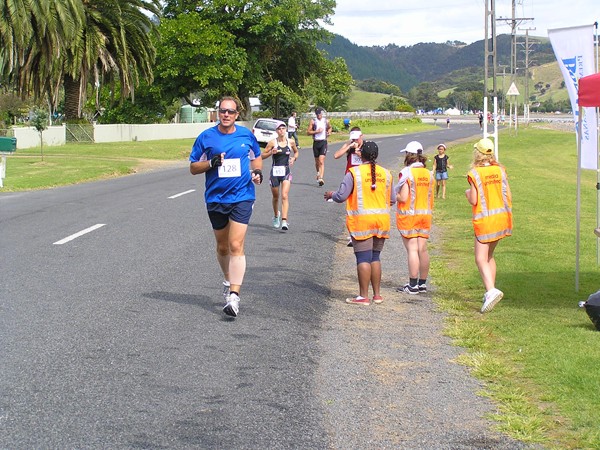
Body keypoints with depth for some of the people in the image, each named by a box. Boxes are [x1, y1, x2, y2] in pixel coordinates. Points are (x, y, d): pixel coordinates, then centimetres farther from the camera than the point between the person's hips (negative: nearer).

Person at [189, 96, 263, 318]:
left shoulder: (246, 135, 3)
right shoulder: (206, 137, -1)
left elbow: (256, 156, 21)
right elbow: (193, 167, 3)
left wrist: (257, 171, 0)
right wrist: (211, 163, -15)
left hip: (242, 197, -1)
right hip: (215, 198, 1)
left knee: (236, 246, -13)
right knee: (222, 247, 15)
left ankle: (234, 296, -15)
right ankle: (228, 280, 41)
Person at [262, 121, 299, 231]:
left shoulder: (291, 142, 2)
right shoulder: (272, 142, -5)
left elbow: (296, 152, 22)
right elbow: (262, 156, -3)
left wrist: (294, 158, 1)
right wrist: (271, 152, -20)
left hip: (286, 172, 0)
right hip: (275, 172, 0)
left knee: (284, 196, -14)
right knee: (276, 197, 13)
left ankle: (284, 221, -22)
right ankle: (276, 215, 41)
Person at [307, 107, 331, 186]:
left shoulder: (326, 121, 6)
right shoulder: (313, 121, 1)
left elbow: (329, 127, 27)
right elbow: (308, 132, -2)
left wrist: (329, 132, 6)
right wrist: (317, 131, -14)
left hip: (323, 142, -1)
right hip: (316, 142, 1)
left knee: (321, 161, -15)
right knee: (317, 161, 14)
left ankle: (321, 178, -25)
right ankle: (318, 174, 41)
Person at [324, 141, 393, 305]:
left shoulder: (354, 173, -10)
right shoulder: (385, 173, 4)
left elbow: (341, 196, -10)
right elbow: (391, 199, 9)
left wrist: (331, 194, 11)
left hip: (361, 221, -5)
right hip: (381, 220, 5)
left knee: (363, 259, -3)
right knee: (375, 257, 13)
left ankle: (363, 296, -2)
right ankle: (377, 294, 16)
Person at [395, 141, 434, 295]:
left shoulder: (406, 173, -13)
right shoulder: (428, 174, 6)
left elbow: (403, 198, -16)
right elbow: (431, 199, 9)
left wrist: (394, 196, 2)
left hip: (408, 215, -6)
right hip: (425, 215, 6)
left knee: (412, 249, -5)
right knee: (422, 249, 9)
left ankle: (412, 285, -4)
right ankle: (422, 284, 14)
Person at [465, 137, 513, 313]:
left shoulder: (475, 173, -12)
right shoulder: (500, 170, 3)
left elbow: (473, 201, -13)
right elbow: (508, 196, 4)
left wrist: (467, 193, 9)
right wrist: (508, 215, 18)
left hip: (485, 219, -6)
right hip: (501, 216, 6)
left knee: (481, 259, -7)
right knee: (489, 256, 20)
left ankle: (491, 290, -28)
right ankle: (490, 292, 22)